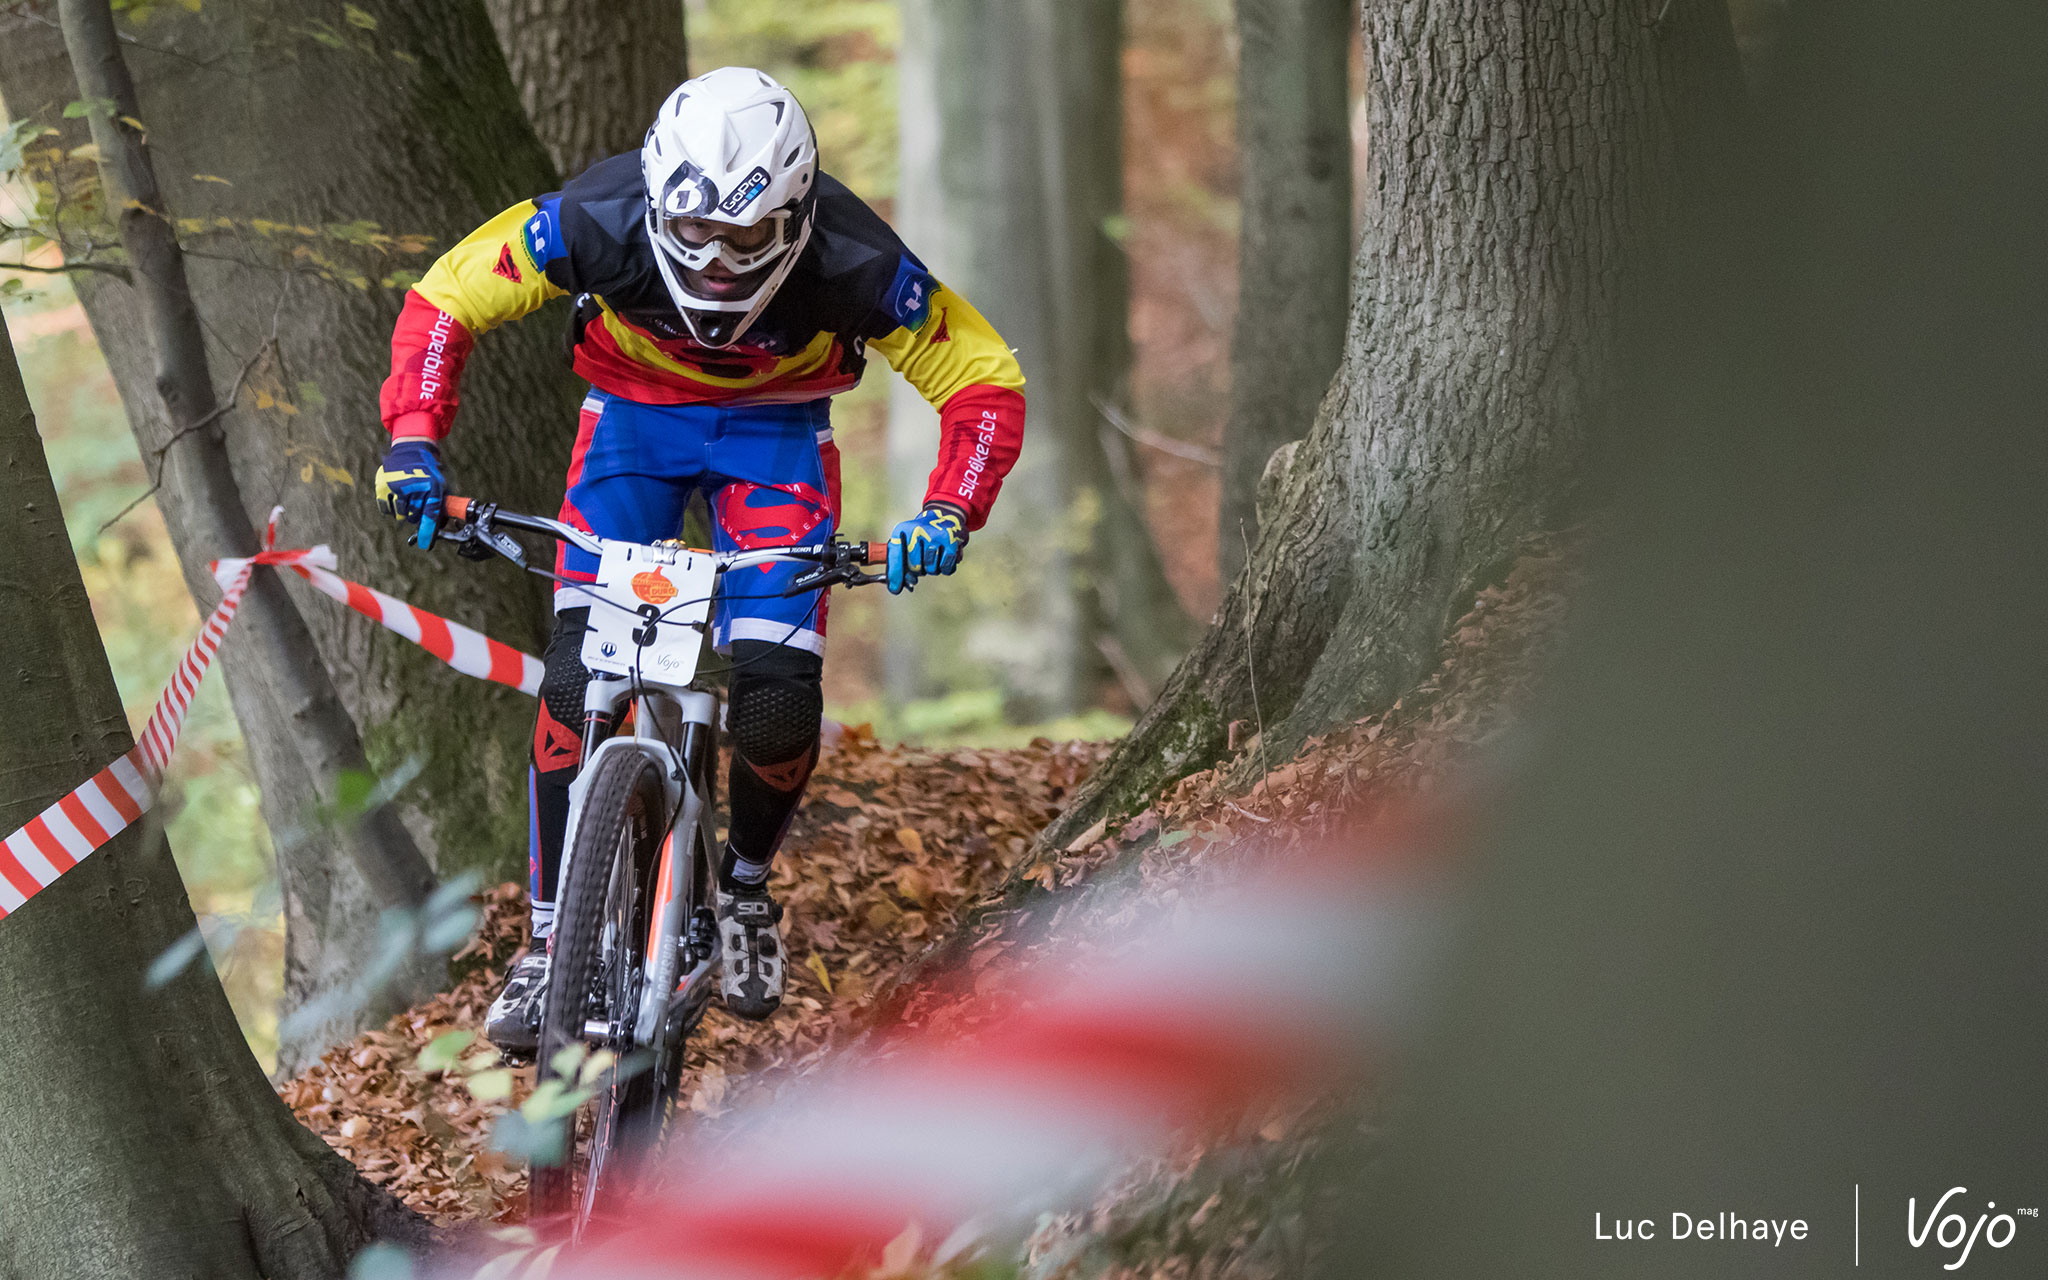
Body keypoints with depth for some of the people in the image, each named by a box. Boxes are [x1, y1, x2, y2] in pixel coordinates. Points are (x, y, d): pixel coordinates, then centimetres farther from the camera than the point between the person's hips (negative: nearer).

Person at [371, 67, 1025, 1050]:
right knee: (579, 678, -16)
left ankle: (746, 880, 15)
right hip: (636, 413, 1)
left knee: (777, 702, -16)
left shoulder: (850, 261, -33)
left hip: (774, 428, 0)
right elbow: (444, 300, -17)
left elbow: (986, 381, -22)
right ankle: (550, 940, -3)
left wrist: (948, 517, -37)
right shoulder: (599, 221, -32)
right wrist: (414, 441, -30)